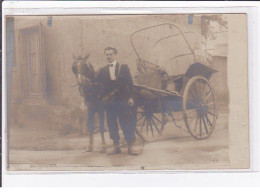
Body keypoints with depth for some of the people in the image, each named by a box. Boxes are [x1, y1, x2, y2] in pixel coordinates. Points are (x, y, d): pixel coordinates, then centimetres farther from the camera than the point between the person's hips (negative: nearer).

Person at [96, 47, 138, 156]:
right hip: (109, 101, 3)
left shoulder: (124, 67, 5)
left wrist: (131, 97, -5)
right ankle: (116, 146, 11)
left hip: (123, 100, -3)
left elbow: (130, 83, 2)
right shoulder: (103, 70, 12)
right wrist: (103, 96, -1)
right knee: (111, 124, 4)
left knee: (127, 123, -4)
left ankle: (131, 146, 0)